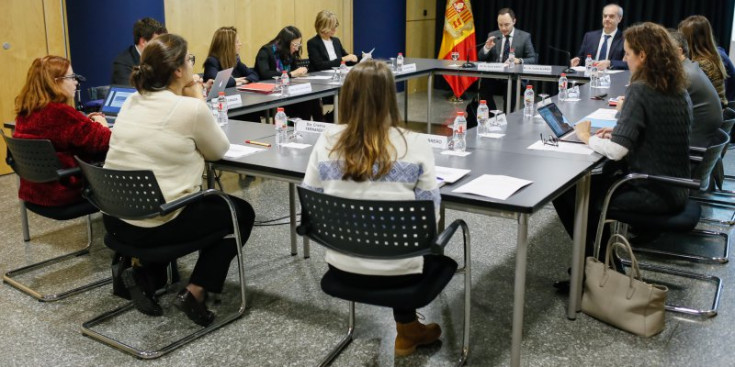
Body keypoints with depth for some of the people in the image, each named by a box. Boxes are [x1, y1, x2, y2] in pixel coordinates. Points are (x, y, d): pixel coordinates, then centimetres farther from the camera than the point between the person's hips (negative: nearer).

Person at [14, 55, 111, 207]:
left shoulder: (25, 111, 1)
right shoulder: (62, 113, -25)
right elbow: (105, 142, -17)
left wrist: (86, 122, 12)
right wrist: (101, 123, 3)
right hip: (64, 191, -8)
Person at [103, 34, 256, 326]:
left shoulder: (131, 103, 6)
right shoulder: (190, 108, -16)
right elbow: (218, 151, 1)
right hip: (157, 224, -7)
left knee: (203, 199, 34)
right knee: (241, 212, 16)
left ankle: (141, 270, 19)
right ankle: (195, 291, 7)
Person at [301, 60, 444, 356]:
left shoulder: (327, 142, -7)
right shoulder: (414, 144, -14)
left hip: (342, 266, 4)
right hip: (398, 269, -3)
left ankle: (407, 327, 46)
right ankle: (407, 330, 43)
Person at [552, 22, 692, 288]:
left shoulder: (640, 90, -19)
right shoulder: (680, 91, 6)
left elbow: (617, 150, -25)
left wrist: (587, 137, -7)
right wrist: (620, 131, 9)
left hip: (651, 194, -9)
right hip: (674, 189, 9)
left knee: (564, 192, 1)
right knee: (601, 177, 27)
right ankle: (603, 259, 30)